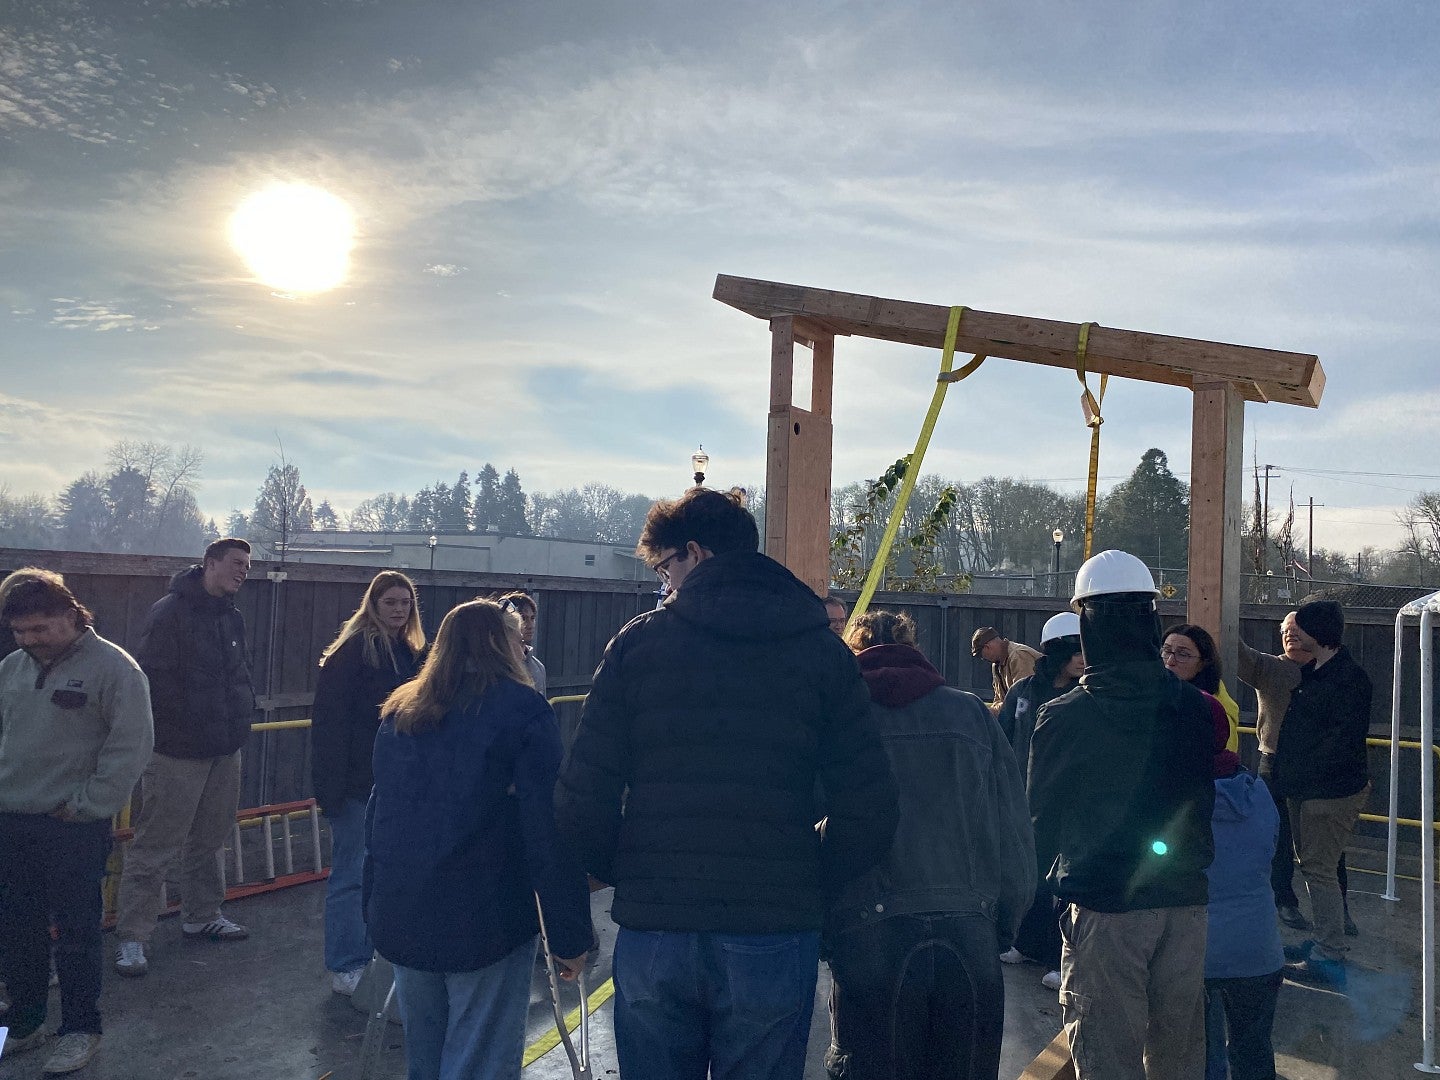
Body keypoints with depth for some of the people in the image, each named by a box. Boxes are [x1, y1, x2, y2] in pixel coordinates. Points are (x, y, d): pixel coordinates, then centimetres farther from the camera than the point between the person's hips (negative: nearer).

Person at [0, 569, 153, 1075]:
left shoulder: (112, 666, -12)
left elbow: (130, 746, -14)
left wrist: (85, 804, -13)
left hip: (74, 827, -6)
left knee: (77, 932, 4)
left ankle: (80, 1029, 19)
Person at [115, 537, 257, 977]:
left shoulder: (233, 619, 11)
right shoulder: (171, 612, -14)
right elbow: (150, 677, -18)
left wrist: (242, 712, 9)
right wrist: (160, 731, -16)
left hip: (224, 749, 8)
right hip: (176, 751, -8)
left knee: (208, 840, 18)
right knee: (154, 846, -1)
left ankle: (201, 917, 32)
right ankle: (131, 936, 9)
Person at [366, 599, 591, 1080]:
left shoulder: (399, 710, 9)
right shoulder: (522, 710, -9)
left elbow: (378, 813, 16)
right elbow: (550, 833, -14)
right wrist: (571, 934, -9)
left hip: (402, 918, 6)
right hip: (486, 921, -6)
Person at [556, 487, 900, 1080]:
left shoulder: (637, 641, -3)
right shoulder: (823, 652, 0)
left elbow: (583, 799, -7)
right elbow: (870, 811, -6)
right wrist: (808, 879, 10)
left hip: (651, 936, 0)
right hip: (774, 940, 1)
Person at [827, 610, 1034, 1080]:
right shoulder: (972, 712, 9)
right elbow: (1016, 838, 6)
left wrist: (822, 934, 10)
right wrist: (1002, 927, 15)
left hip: (867, 947, -2)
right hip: (971, 947, 3)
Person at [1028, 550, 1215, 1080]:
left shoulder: (1063, 716, -14)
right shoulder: (1196, 707, -4)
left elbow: (1042, 823, -3)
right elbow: (1210, 802, 9)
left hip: (1102, 907, -4)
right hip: (1184, 902, 4)